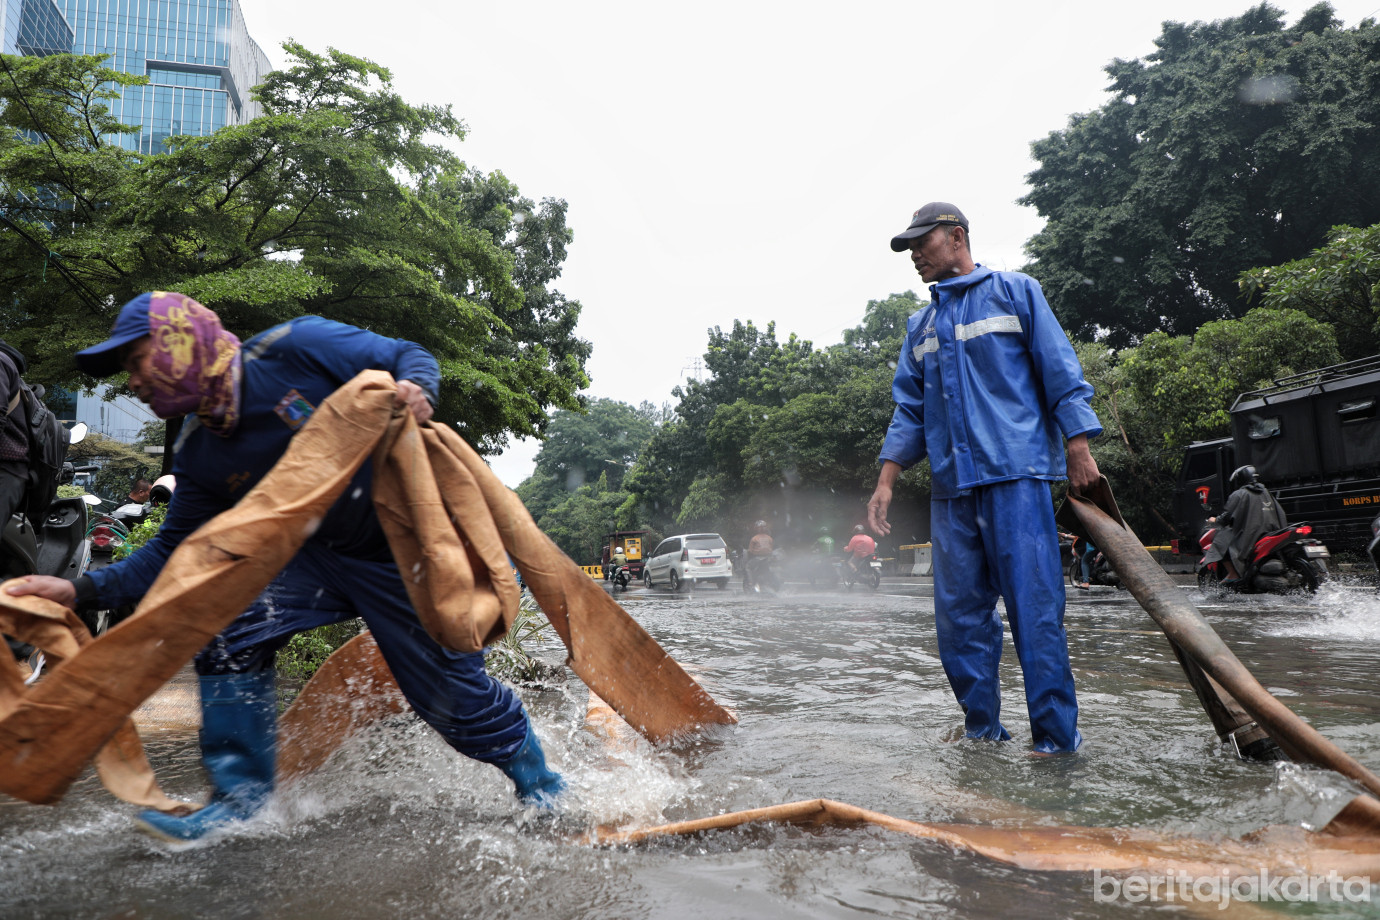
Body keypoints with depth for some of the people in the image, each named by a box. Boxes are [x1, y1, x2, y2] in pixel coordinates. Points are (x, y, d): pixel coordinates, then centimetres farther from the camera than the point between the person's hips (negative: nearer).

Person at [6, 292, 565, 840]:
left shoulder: (294, 348, -17)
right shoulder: (198, 456, 1)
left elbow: (409, 358, -11)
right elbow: (176, 550, 5)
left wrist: (416, 393, -34)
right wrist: (83, 590, -8)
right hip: (318, 555, 6)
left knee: (452, 690, -2)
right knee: (232, 626, -15)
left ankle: (540, 784, 25)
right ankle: (243, 798, 1)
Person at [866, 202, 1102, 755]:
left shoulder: (1015, 292, 8)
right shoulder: (920, 326, 21)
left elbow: (1061, 373, 3)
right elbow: (910, 412, 19)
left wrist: (1079, 449, -7)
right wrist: (886, 481, 10)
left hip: (1014, 474, -5)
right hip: (950, 487, 5)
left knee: (1033, 608, -7)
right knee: (959, 615, 5)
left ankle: (1056, 737, 3)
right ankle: (982, 730, 16)